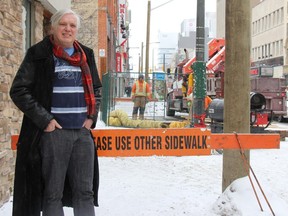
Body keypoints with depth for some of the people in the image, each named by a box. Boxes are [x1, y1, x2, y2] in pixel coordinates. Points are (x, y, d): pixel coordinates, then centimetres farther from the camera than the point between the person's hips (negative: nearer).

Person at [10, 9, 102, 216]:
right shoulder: (39, 54, -3)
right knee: (52, 194, 1)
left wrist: (92, 117, 7)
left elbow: (96, 89, 23)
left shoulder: (86, 55, 12)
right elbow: (18, 90, -6)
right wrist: (44, 120, -12)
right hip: (53, 132, -4)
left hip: (83, 132, 5)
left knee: (85, 192, 9)